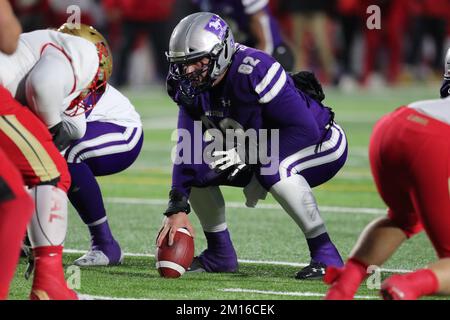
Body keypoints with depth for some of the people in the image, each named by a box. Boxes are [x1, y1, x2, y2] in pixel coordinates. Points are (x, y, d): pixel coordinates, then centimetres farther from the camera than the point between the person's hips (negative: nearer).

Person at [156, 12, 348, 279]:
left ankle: (325, 255, -25)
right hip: (260, 152, 8)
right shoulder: (192, 89, -10)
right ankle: (219, 254, 9)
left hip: (321, 144, -8)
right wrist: (178, 208, -20)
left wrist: (247, 154, -31)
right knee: (196, 165, -6)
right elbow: (186, 150, -9)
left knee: (274, 167, -37)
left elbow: (307, 130, -33)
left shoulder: (254, 72, -33)